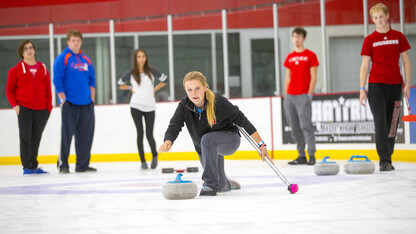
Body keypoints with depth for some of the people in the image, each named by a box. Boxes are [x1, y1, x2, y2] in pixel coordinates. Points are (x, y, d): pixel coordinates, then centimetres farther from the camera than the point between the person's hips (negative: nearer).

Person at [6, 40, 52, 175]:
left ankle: (34, 167, 14)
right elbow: (9, 89, 4)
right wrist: (15, 105, -7)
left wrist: (49, 108, 6)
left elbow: (48, 90, 13)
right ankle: (27, 166, 0)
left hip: (41, 110, 3)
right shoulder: (16, 70, 3)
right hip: (24, 110, -3)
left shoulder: (43, 69, 12)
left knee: (36, 139, 6)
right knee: (25, 137, -5)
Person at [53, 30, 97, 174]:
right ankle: (63, 164, 3)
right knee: (67, 134, -5)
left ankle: (83, 164, 14)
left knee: (85, 135, 6)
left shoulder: (86, 59, 13)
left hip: (86, 104, 5)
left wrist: (92, 97, 8)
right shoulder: (62, 58, -3)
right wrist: (63, 99, -11)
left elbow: (92, 80, 18)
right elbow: (57, 80, -7)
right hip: (70, 104, -5)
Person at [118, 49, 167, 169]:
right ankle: (143, 161, 8)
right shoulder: (131, 73, 0)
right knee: (140, 134, 0)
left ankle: (155, 156, 21)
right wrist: (131, 88, 1)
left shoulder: (151, 71, 0)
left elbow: (164, 80, 14)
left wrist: (155, 89, 4)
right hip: (136, 106, 0)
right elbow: (120, 84, 15)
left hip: (150, 106, 0)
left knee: (149, 135, -3)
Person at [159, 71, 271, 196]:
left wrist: (261, 144, -21)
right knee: (219, 186, 16)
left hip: (229, 140, -5)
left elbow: (242, 120, -21)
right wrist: (167, 142, -52)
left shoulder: (218, 102, -28)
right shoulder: (184, 106, -18)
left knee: (207, 139, -37)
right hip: (205, 149, 5)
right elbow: (174, 127, -27)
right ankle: (227, 184, 57)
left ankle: (210, 184, -26)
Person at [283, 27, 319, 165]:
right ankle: (301, 156, 9)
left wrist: (309, 95, -10)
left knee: (305, 125, -13)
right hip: (290, 96, 6)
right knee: (295, 128, 4)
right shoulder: (289, 57, 16)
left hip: (303, 96, -6)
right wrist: (286, 96, 12)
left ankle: (312, 155, -12)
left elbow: (313, 77, -3)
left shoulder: (310, 55, 1)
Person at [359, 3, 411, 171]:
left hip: (395, 85, 2)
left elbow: (406, 61, 9)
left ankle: (388, 160, 13)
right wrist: (362, 89, -4)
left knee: (392, 124, 5)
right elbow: (364, 65, 2)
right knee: (380, 121, -11)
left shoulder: (398, 37, 7)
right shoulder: (369, 40, 3)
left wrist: (407, 84, 1)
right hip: (376, 85, -2)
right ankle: (384, 160, -14)